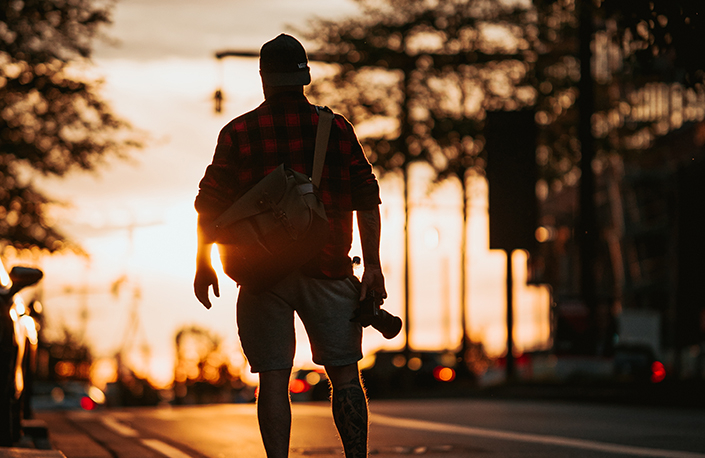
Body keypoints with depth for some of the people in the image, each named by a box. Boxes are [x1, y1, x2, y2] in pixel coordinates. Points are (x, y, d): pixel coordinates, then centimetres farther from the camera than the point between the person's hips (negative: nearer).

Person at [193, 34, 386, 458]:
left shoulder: (239, 133, 1)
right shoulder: (336, 128, 4)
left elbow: (211, 204, 1)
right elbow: (367, 199, 1)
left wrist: (203, 264, 11)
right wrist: (373, 265, 3)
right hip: (328, 272, 0)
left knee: (273, 379, 1)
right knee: (344, 375, 3)